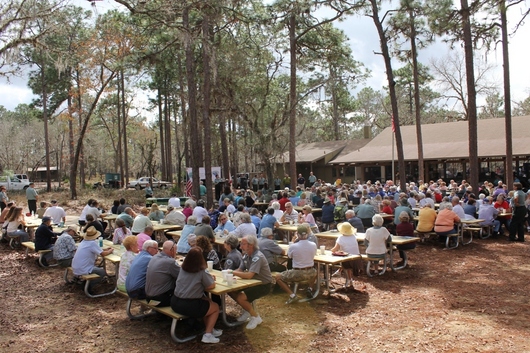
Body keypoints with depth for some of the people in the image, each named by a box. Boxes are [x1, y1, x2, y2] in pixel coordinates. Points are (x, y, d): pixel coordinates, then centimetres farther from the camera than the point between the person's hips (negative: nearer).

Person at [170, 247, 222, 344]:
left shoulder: (183, 268, 6)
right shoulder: (202, 271, -13)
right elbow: (211, 286, -5)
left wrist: (209, 278, 17)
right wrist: (212, 279, 15)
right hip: (189, 306, -7)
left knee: (207, 300, 28)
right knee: (215, 307, 17)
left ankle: (210, 329, 34)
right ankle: (208, 334, 8)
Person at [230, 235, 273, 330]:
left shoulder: (257, 257, -27)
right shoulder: (247, 255, 2)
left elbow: (249, 275, -34)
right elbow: (240, 269, 4)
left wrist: (233, 272, -25)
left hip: (263, 285, -9)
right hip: (253, 282, 9)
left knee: (240, 298, -24)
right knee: (231, 290, 0)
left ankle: (255, 317, -1)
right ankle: (247, 310, 17)